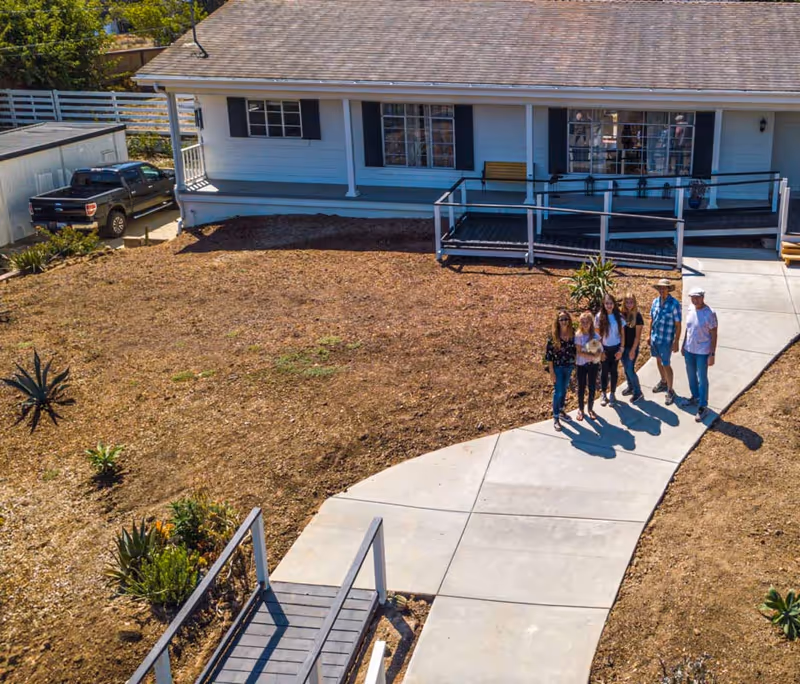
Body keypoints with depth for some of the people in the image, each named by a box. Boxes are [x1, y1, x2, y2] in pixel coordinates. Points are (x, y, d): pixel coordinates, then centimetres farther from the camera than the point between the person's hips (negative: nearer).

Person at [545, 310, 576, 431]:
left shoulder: (573, 334, -4)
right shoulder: (553, 336, -16)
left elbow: (574, 350, 7)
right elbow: (549, 355, -13)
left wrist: (574, 365, 6)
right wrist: (551, 372, -14)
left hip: (569, 367, 4)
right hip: (557, 367, -4)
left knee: (564, 390, 17)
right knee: (558, 391, -2)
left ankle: (561, 410, 36)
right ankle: (556, 417, 10)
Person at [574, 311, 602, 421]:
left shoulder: (595, 335, -4)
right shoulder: (578, 336, -11)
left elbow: (600, 351, -5)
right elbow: (579, 352, -16)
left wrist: (597, 355, -25)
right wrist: (592, 355, -20)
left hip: (593, 364, 2)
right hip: (581, 365, -2)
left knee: (592, 386, 10)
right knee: (581, 387, 8)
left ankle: (590, 408, 25)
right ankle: (580, 409, 23)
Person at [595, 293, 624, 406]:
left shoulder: (619, 316, -7)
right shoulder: (599, 317, -10)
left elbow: (622, 334, -1)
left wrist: (621, 349, -6)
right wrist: (600, 350, -7)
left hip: (615, 348, 1)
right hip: (604, 348, -1)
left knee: (614, 371, 11)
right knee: (604, 371, 9)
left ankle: (612, 394, 25)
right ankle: (604, 394, 23)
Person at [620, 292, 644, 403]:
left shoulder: (637, 316, -14)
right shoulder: (622, 314, 0)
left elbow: (638, 335, -13)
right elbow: (621, 332, 7)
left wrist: (633, 350, -14)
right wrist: (620, 347, 5)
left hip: (632, 347, -5)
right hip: (623, 346, 5)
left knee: (630, 370, -4)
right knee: (626, 369, 15)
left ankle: (638, 392, 11)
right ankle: (630, 387, 34)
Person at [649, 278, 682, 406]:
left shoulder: (674, 304, -17)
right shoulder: (655, 301, 1)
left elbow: (678, 325, -15)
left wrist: (676, 342, -16)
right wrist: (650, 336, 14)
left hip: (666, 340, -6)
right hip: (655, 338, 6)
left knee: (666, 365, -2)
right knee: (658, 361, 20)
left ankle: (670, 391, 11)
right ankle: (663, 382, 41)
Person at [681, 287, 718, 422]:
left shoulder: (709, 313, -20)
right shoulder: (691, 309, 0)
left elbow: (714, 335, -16)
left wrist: (712, 354, -17)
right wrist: (683, 345, 16)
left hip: (702, 352, -7)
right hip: (689, 350, 7)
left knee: (702, 379, 3)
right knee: (691, 375, 22)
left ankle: (702, 406, 13)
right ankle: (695, 397, 43)